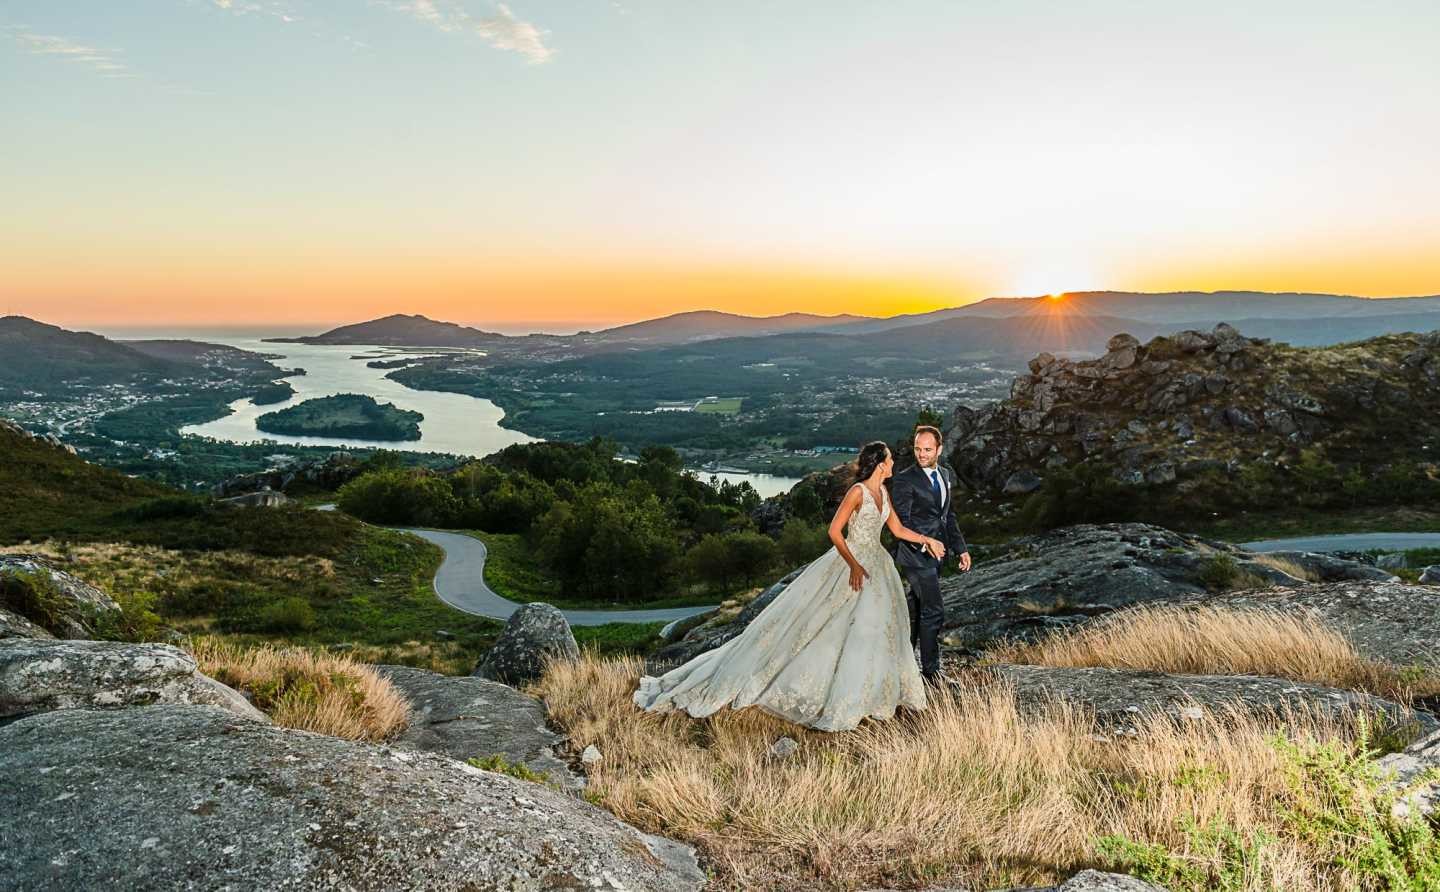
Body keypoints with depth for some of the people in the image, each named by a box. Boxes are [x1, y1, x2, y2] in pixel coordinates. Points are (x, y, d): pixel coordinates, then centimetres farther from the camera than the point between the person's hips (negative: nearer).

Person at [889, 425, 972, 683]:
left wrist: (961, 548, 15)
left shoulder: (945, 475, 10)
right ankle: (931, 671, 2)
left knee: (915, 610, 17)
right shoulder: (904, 480, -14)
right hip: (916, 555, -8)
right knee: (934, 611, -8)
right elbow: (901, 522, -17)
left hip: (936, 554, 8)